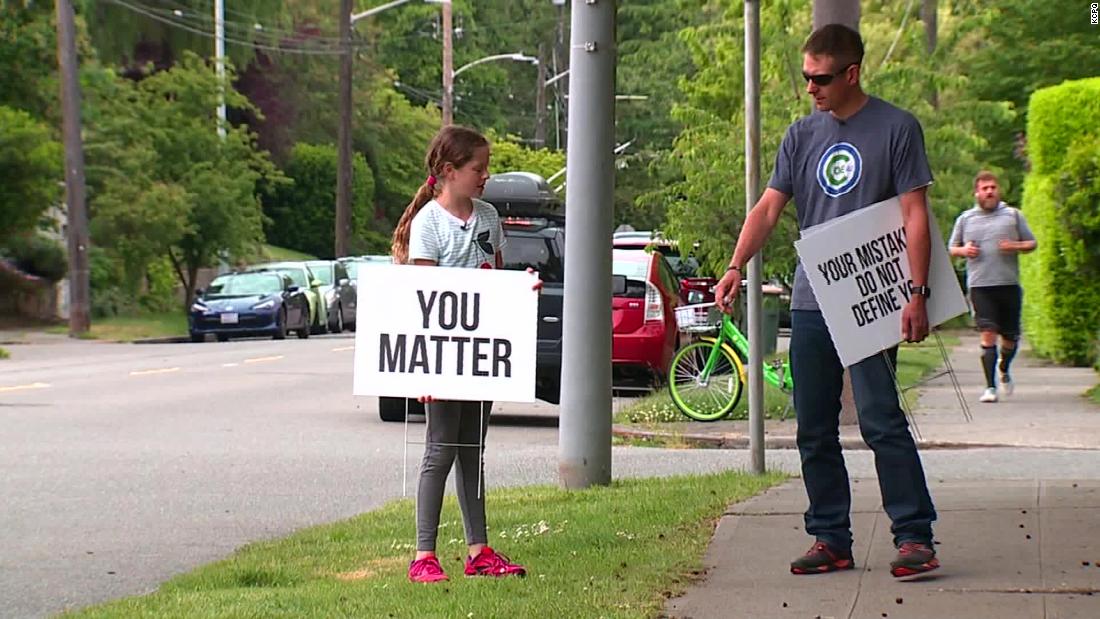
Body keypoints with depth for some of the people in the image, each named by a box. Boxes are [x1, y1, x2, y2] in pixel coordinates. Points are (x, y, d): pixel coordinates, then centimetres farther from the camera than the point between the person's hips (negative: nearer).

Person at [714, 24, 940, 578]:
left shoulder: (896, 128, -1)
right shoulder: (801, 136, 12)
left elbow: (914, 215, -4)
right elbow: (769, 207, 7)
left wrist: (917, 293, -11)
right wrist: (736, 267, -9)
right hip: (810, 303, 6)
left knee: (881, 419, -13)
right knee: (815, 430, 7)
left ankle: (914, 537, -10)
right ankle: (831, 540, 13)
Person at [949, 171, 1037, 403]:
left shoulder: (1013, 215, 10)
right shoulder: (965, 219, 12)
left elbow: (1032, 243, 13)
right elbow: (952, 249, 20)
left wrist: (1016, 246, -8)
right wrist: (963, 250, -3)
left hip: (1009, 285, 1)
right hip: (980, 286, -1)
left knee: (1010, 337, 8)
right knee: (988, 334, -13)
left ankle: (1004, 369, 39)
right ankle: (990, 386, -11)